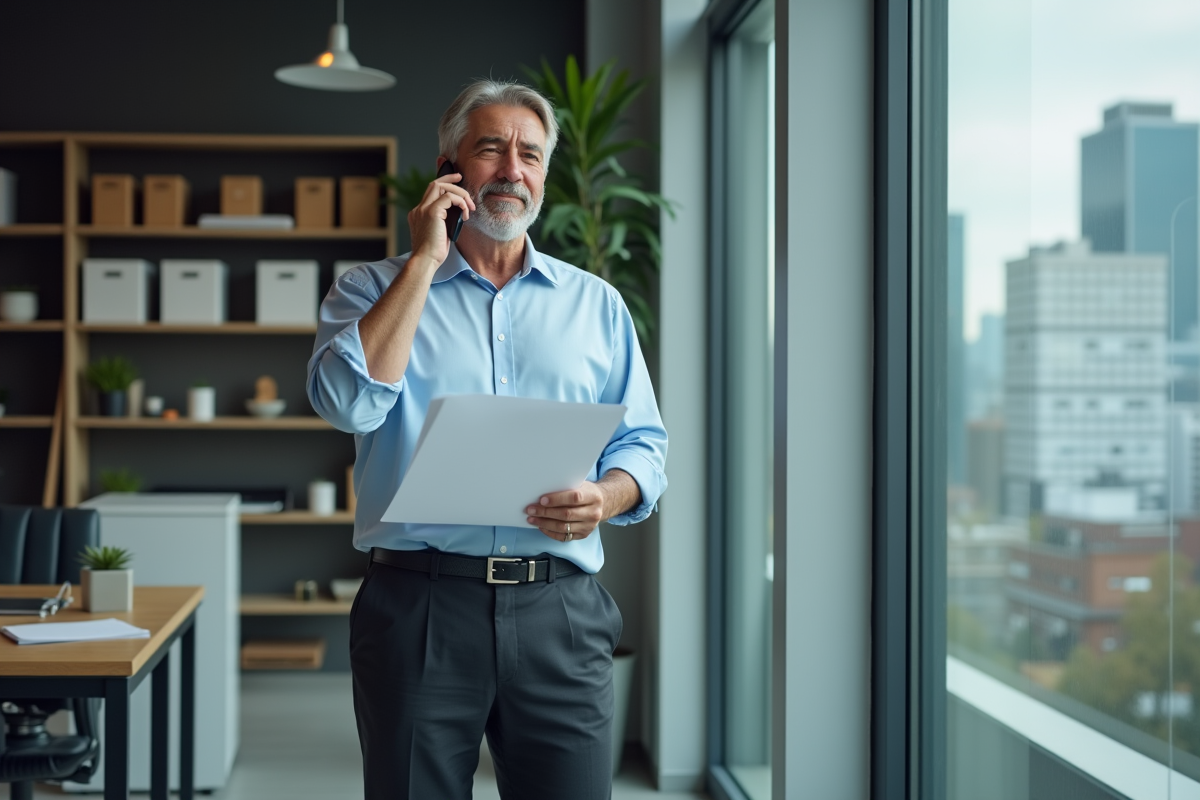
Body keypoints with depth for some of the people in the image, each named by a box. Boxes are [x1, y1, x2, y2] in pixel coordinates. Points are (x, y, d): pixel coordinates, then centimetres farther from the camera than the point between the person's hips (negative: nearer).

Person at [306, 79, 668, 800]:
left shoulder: (596, 303, 15)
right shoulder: (373, 290, 10)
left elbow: (644, 442, 13)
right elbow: (350, 402, -10)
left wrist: (605, 498, -10)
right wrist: (424, 260, -6)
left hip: (560, 611, 2)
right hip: (418, 604, -1)